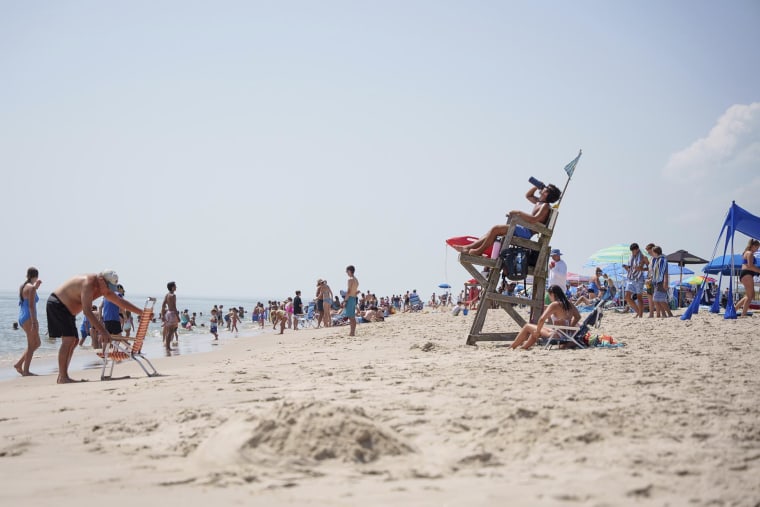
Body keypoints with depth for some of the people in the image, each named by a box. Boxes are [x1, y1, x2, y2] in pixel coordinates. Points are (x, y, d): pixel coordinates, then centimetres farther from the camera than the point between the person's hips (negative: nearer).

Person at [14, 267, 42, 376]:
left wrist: (36, 286, 37)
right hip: (29, 318, -9)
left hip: (22, 318, 9)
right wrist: (34, 323, -22)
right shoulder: (31, 287, -12)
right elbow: (31, 306, -19)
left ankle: (19, 364, 12)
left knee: (37, 343, 16)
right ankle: (26, 371, -2)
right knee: (31, 345, -2)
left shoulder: (22, 286, 13)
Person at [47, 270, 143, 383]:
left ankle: (62, 376, 12)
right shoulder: (88, 283, -28)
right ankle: (63, 377, -18)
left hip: (67, 310, 10)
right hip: (56, 305, -10)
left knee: (74, 341, 8)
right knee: (69, 339, -19)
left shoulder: (103, 289, 1)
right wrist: (103, 331, -40)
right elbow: (87, 311, -36)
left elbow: (120, 302, 11)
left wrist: (142, 312, 8)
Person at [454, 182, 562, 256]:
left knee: (496, 229, -18)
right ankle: (469, 248, 5)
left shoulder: (545, 206, -10)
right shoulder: (539, 202, 20)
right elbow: (528, 195, 37)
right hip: (523, 229, 11)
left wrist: (519, 213, -23)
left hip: (526, 232, -11)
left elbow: (535, 219, -27)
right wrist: (536, 186, 21)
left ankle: (479, 251, -8)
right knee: (495, 230, 8)